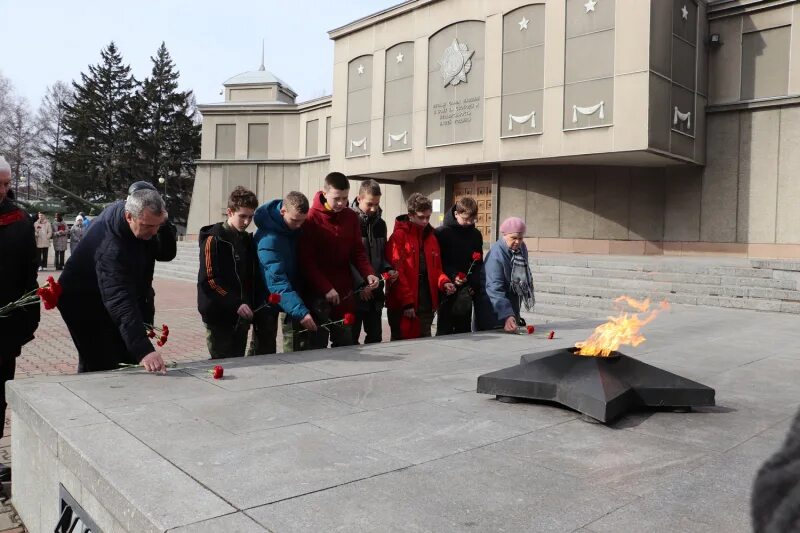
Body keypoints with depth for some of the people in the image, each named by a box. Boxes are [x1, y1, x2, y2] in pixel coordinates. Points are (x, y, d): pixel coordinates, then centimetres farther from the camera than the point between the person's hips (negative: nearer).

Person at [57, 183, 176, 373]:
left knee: (130, 361, 10)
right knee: (99, 370, -8)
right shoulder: (110, 247, -39)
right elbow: (120, 302, -47)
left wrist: (163, 226, -28)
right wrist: (144, 351, -57)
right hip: (86, 302, -7)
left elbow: (167, 254, -7)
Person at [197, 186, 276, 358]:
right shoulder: (214, 239, -9)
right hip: (220, 316, -6)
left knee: (238, 362, 10)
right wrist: (236, 304, -22)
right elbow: (209, 280, -16)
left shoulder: (247, 239, 12)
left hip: (242, 315, 6)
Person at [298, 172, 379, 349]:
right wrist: (325, 288, -18)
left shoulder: (351, 217, 6)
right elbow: (306, 261, -11)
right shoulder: (311, 218, -8)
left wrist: (368, 274, -9)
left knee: (345, 344, 11)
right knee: (318, 346, 1)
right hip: (317, 294, -4)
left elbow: (357, 251, 9)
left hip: (345, 293, 5)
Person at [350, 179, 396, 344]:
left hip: (375, 291, 6)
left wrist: (388, 269, 0)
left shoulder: (380, 224, 12)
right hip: (354, 292, -6)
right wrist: (360, 284, -20)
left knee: (375, 337, 12)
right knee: (351, 339, 2)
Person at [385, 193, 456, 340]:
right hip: (403, 306, -6)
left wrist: (444, 282, -4)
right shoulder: (398, 237, -8)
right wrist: (407, 302, -17)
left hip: (427, 305, 7)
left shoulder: (431, 238, 14)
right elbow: (396, 272, -14)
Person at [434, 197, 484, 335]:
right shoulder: (441, 233, -5)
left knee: (464, 330, 10)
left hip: (466, 292, 5)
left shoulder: (476, 235, 10)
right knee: (444, 331, -2)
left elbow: (478, 263, 14)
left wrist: (476, 286, 0)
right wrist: (452, 277, -19)